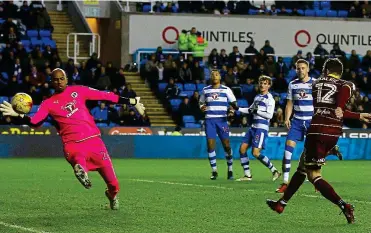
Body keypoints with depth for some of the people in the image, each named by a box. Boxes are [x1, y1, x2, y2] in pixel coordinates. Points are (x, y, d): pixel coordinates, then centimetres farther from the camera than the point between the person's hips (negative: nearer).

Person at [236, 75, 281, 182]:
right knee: (242, 149, 3)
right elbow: (250, 110, 29)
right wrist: (238, 109, 20)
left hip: (262, 128, -8)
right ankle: (247, 175, 10)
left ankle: (274, 171, -4)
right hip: (253, 127, 8)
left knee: (256, 153, -16)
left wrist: (256, 111, -16)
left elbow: (269, 115, -15)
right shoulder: (257, 97, 17)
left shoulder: (270, 99, -7)